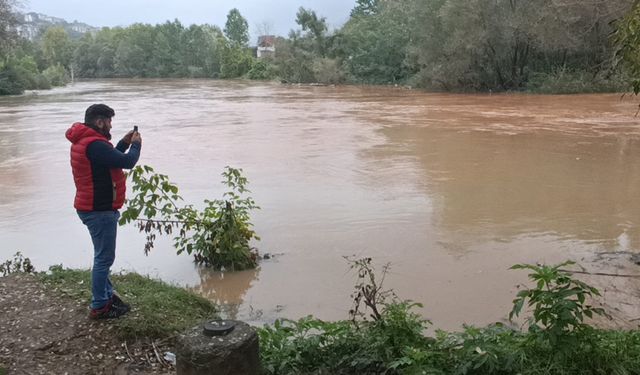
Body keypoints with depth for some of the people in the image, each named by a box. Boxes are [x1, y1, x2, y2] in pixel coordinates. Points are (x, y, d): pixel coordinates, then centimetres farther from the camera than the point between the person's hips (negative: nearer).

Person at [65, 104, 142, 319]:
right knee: (104, 257, -2)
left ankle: (107, 295, 32)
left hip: (93, 207, 11)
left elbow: (111, 158, 19)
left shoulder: (83, 141, 11)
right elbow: (127, 162, -23)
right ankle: (99, 307, 7)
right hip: (100, 210, -11)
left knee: (103, 255, 20)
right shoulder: (94, 144, -23)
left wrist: (124, 143, 9)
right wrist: (135, 144, -5)